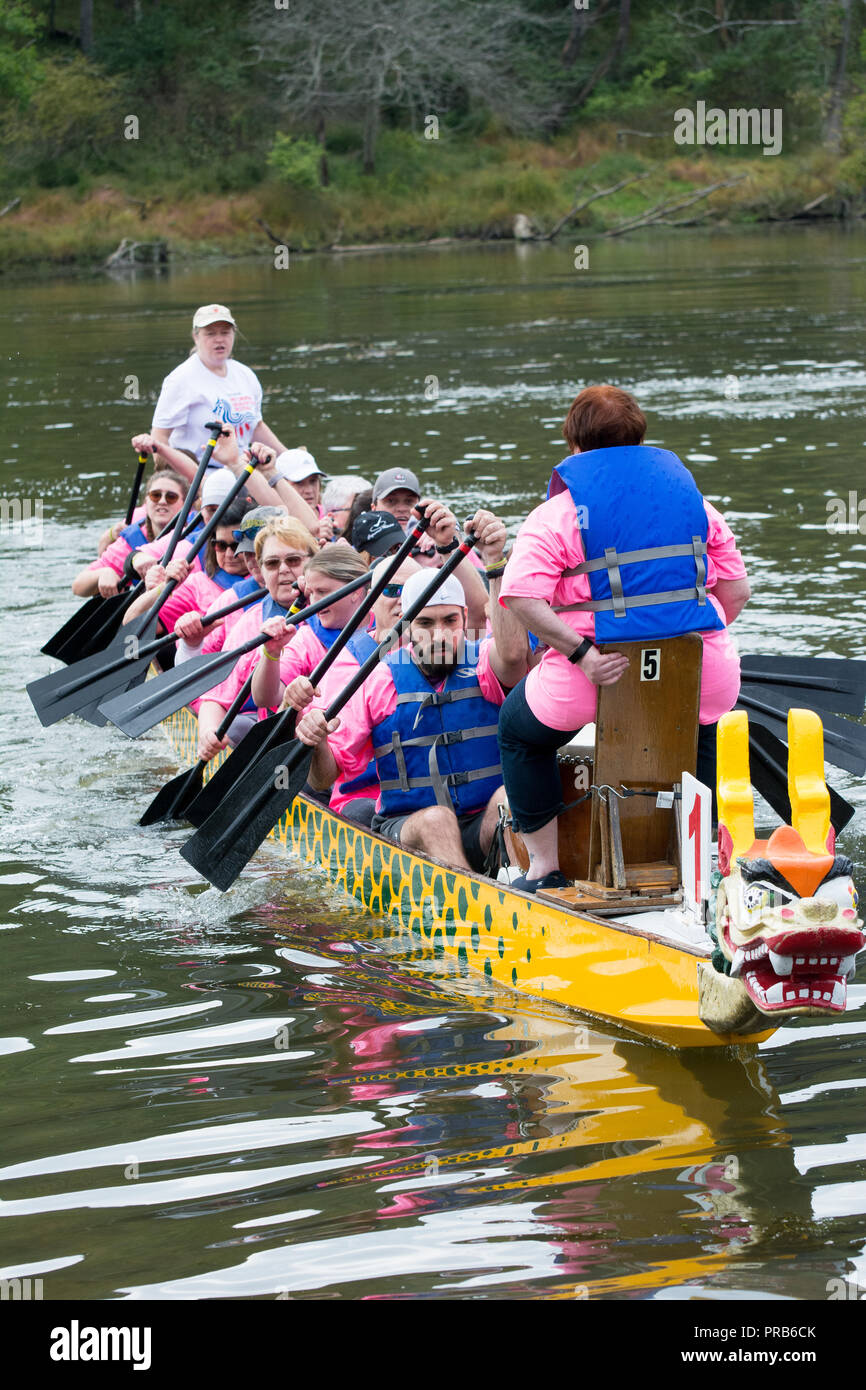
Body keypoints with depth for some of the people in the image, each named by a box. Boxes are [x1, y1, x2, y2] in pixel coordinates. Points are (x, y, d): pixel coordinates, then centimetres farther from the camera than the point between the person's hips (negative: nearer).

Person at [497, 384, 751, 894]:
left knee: (521, 733, 27)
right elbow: (736, 592, 10)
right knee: (703, 733, 39)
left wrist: (581, 653, -16)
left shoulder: (558, 511, -1)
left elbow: (521, 597, -16)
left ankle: (545, 867, 23)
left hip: (596, 667, -3)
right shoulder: (692, 496, 12)